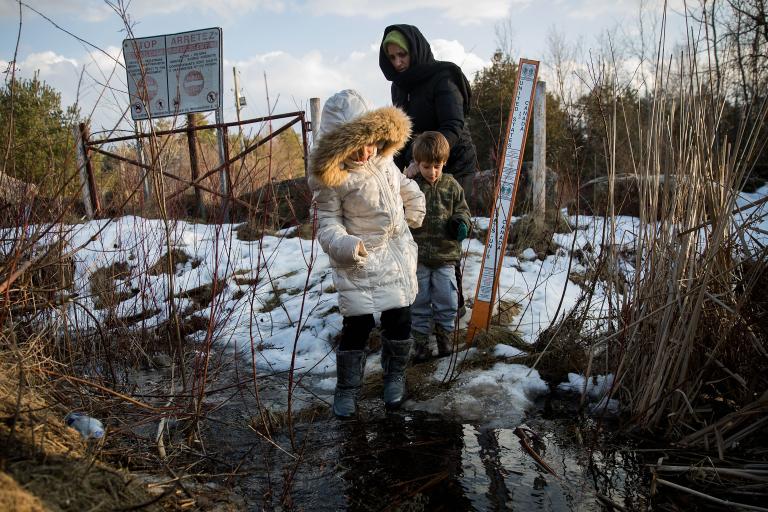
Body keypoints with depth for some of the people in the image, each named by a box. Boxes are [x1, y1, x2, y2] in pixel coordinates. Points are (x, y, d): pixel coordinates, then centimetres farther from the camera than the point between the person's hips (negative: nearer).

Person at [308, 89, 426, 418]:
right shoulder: (331, 177, -18)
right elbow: (328, 221, -14)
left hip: (397, 251, 6)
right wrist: (344, 245, -30)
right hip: (361, 259, -5)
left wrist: (415, 206, 14)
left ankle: (395, 376, 31)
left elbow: (401, 182, 22)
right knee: (358, 324, -3)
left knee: (399, 318, 10)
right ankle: (347, 388, 17)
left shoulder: (383, 158, 1)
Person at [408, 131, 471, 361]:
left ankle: (445, 338, 26)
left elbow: (462, 210, 13)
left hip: (445, 255, 2)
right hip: (417, 256, -1)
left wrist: (460, 224, -9)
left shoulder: (451, 186, 3)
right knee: (419, 303, 8)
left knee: (447, 302, 7)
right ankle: (420, 343, 21)